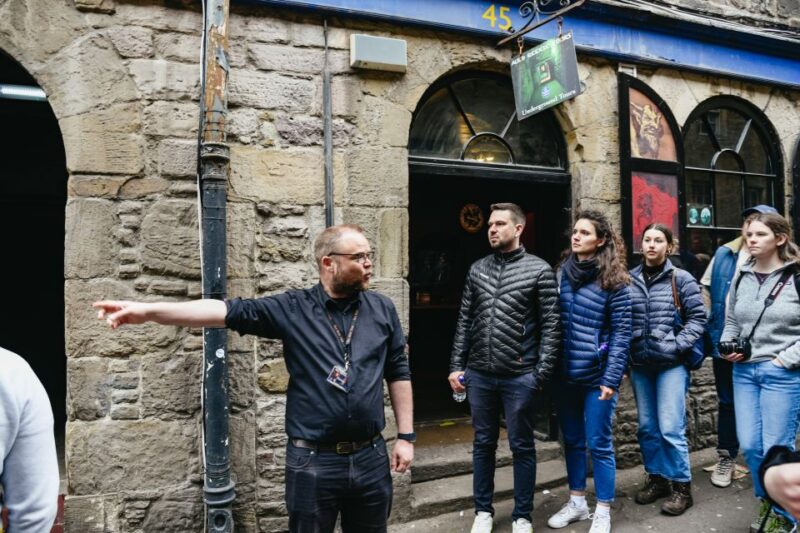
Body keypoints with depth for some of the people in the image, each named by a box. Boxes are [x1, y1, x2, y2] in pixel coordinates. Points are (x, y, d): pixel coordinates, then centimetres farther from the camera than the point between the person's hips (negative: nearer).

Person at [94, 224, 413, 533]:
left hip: (371, 458, 2)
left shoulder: (382, 309, 2)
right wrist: (149, 311, -25)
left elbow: (398, 372, 6)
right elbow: (229, 311, -15)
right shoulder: (293, 309, -6)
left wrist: (405, 435, 4)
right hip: (313, 461, -2)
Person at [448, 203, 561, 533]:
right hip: (479, 375, 4)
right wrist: (456, 366, 5)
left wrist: (541, 374, -10)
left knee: (522, 447, 10)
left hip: (519, 377, -3)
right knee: (483, 445, 15)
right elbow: (465, 322, 10)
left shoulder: (539, 270, -3)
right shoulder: (477, 269, 8)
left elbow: (550, 326, -5)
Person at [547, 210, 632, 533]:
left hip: (597, 376, -5)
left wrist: (611, 378, -14)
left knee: (598, 444, 6)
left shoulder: (613, 281, -9)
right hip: (565, 374, 5)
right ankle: (577, 502, 34)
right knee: (572, 441, 17)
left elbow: (622, 332, -10)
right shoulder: (563, 271, 5)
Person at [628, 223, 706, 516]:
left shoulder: (682, 279, -4)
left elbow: (698, 318, -3)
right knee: (647, 427, 14)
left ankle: (681, 486, 15)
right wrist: (626, 352, 0)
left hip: (671, 364, -3)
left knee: (671, 428, -2)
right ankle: (656, 477, 30)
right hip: (639, 364, 3)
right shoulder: (629, 280, 2)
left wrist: (677, 345, -12)